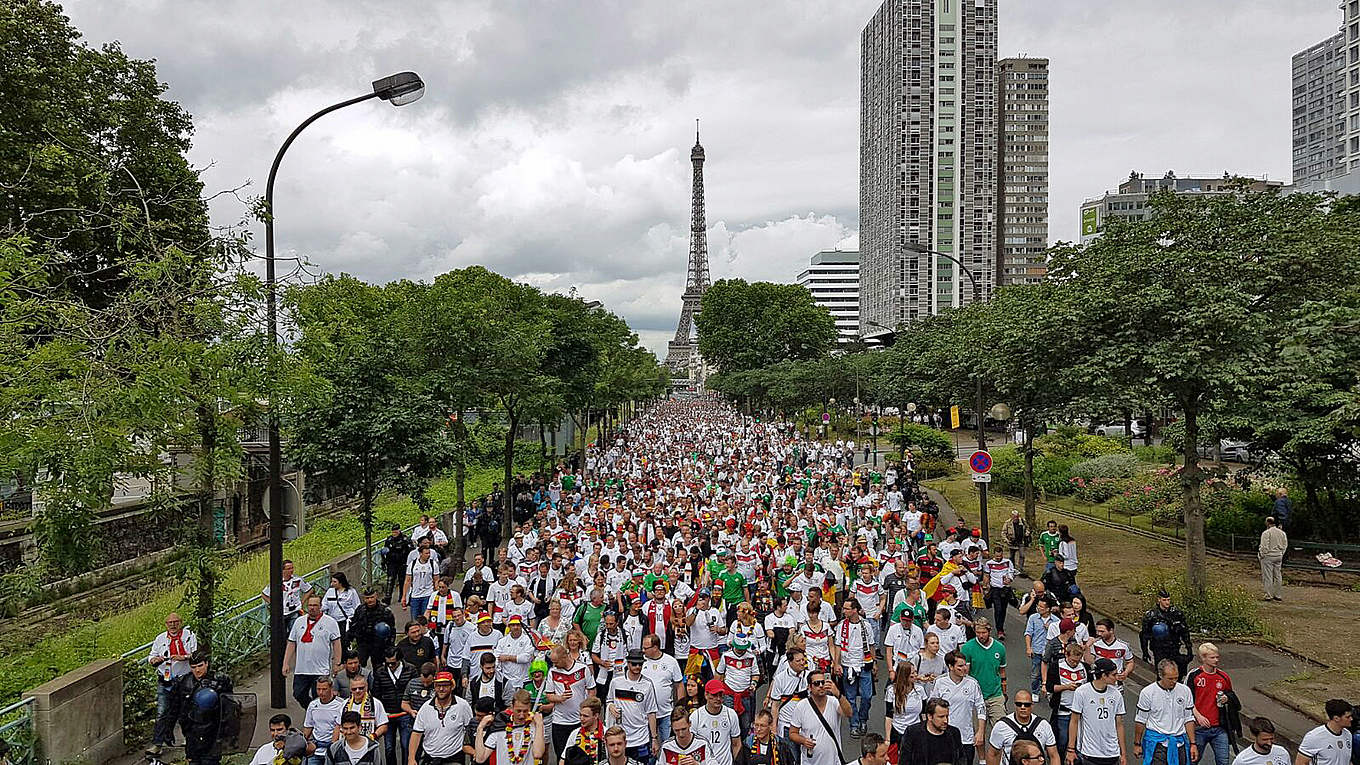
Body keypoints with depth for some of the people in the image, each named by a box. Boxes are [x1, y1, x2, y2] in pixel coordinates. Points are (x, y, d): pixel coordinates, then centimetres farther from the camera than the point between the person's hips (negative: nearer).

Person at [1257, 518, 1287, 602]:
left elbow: (1264, 547, -16)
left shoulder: (1266, 533, -14)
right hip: (1279, 556, 6)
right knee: (1278, 576, 13)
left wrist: (1260, 556, -4)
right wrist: (1281, 554, 20)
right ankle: (1277, 595, 17)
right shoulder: (1282, 533, 7)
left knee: (1268, 577, -2)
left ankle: (1269, 595, -2)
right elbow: (1285, 545, 11)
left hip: (1268, 557, -6)